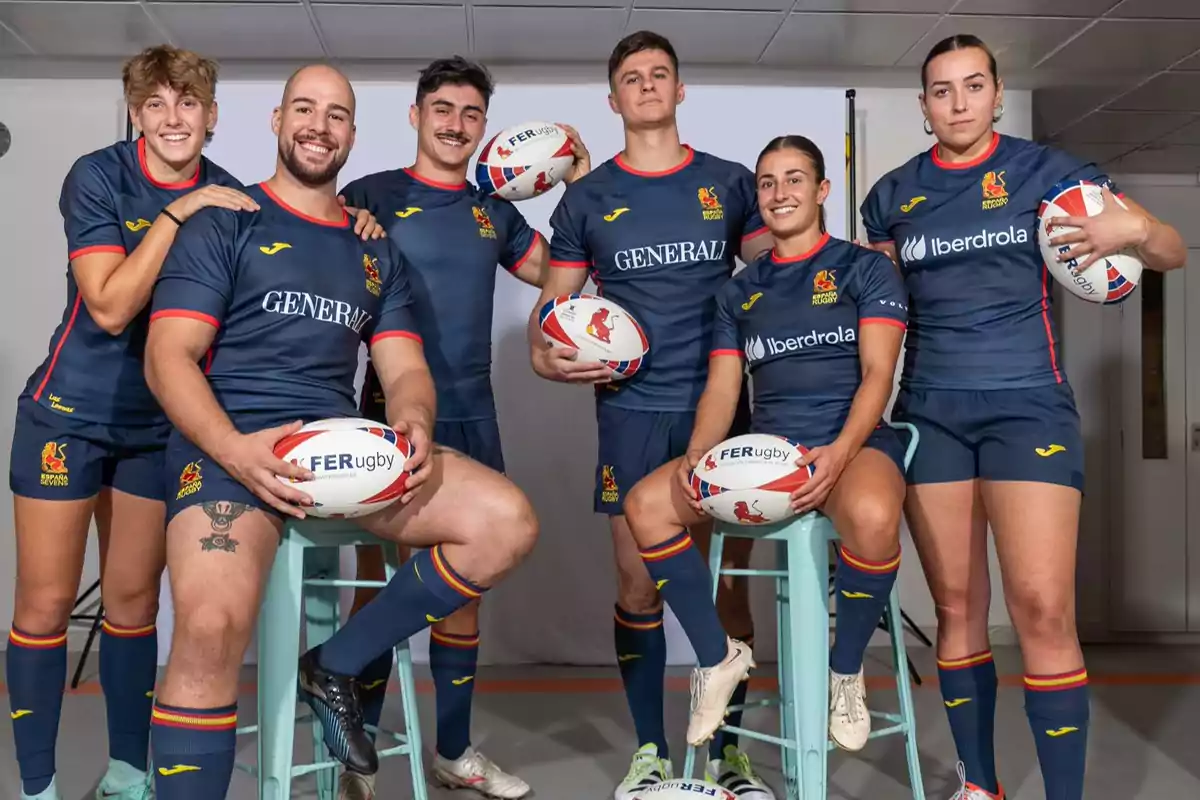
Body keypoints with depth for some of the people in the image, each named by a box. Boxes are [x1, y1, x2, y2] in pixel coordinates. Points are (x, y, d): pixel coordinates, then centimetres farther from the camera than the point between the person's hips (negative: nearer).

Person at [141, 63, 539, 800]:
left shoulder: (378, 253, 20)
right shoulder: (224, 224, 6)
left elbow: (406, 369, 14)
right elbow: (168, 357, -3)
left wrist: (415, 423, -12)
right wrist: (234, 448, -23)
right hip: (231, 441, -4)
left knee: (507, 523, -17)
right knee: (211, 628, -32)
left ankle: (336, 665, 1)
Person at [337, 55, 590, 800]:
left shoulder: (494, 212, 12)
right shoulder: (371, 196, -2)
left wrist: (581, 190, 10)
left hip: (473, 417, 5)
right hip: (391, 413, -5)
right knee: (381, 579, 1)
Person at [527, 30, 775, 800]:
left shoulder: (731, 183, 8)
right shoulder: (587, 198, 7)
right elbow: (553, 303, 11)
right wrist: (545, 354, -9)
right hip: (631, 408, 0)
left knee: (729, 577, 2)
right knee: (639, 582, 0)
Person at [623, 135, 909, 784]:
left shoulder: (865, 267, 7)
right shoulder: (740, 291, 17)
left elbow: (877, 372, -5)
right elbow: (722, 390, 10)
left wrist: (839, 453, -24)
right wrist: (696, 457, -12)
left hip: (854, 442, -4)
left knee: (872, 518, -39)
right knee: (647, 504, -20)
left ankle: (846, 674, -9)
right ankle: (718, 657, 0)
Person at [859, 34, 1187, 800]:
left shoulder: (1043, 169, 0)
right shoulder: (895, 193, 8)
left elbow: (1173, 252, 1)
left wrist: (1134, 228, -22)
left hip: (1027, 405, -2)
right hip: (930, 411, 3)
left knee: (1043, 607, -11)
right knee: (957, 605, 6)